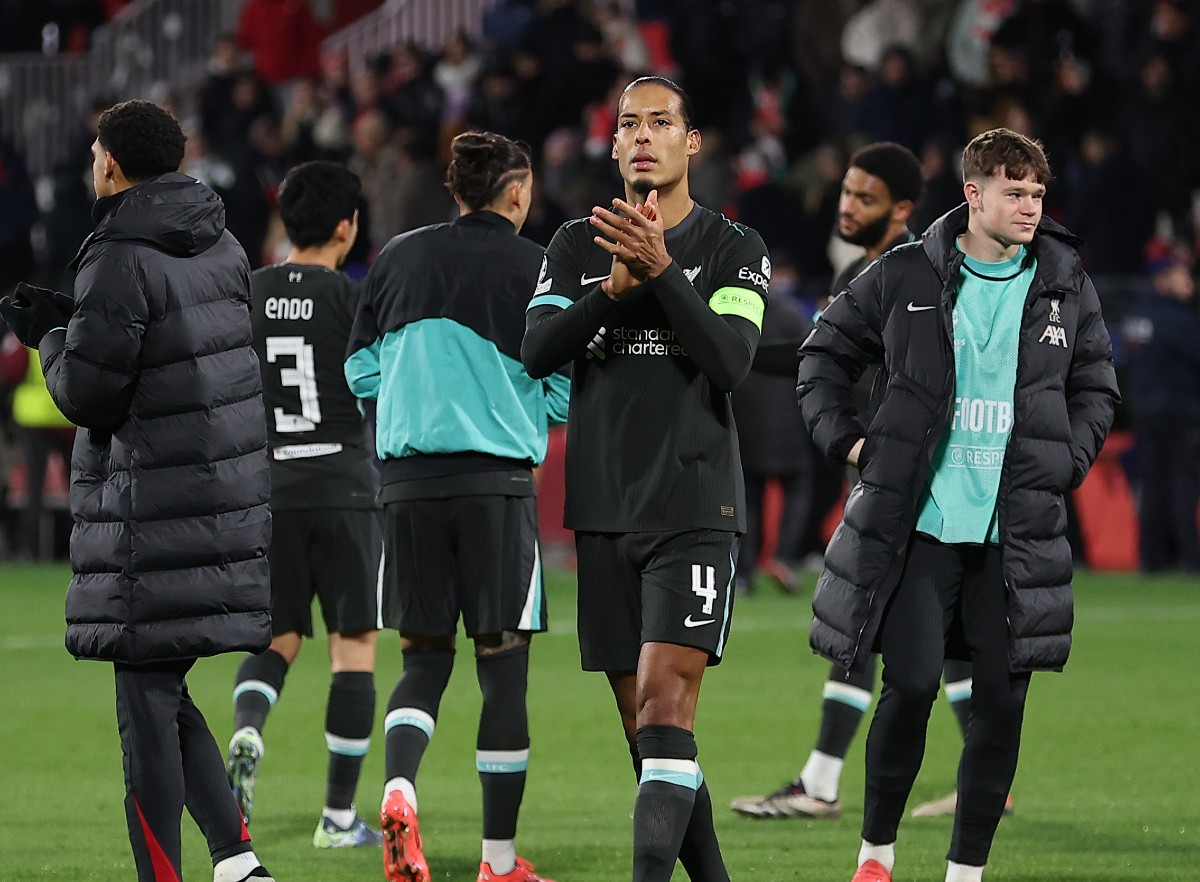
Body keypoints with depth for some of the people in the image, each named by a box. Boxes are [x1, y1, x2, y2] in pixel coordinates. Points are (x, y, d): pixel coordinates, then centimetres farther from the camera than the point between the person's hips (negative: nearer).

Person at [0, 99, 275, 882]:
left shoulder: (121, 260, -15)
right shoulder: (222, 248, 11)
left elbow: (87, 395, -14)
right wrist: (74, 320, 19)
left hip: (154, 509, -8)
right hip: (229, 491, 8)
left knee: (148, 700, -3)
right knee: (166, 691, 15)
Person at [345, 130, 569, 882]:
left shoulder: (399, 258, 7)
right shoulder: (536, 268, -3)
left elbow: (361, 371, 12)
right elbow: (564, 393, -3)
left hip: (409, 479, 3)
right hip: (497, 479, -3)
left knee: (424, 659, 12)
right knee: (503, 665, 3)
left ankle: (399, 787, -16)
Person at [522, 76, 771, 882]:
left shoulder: (733, 250, 2)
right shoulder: (577, 247, 11)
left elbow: (730, 362, -12)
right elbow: (537, 353, -2)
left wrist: (660, 270, -22)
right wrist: (615, 290, -17)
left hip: (695, 507, -4)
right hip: (605, 510, 4)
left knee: (665, 697, -18)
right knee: (642, 720, 4)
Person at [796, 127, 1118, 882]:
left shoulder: (1066, 286, 6)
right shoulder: (906, 277, 0)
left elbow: (1096, 388, 18)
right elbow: (825, 354, 13)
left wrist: (1067, 462, 3)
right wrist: (846, 438, 2)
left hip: (1017, 530, 2)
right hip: (919, 523, -2)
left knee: (1002, 702, -1)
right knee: (912, 684, -10)